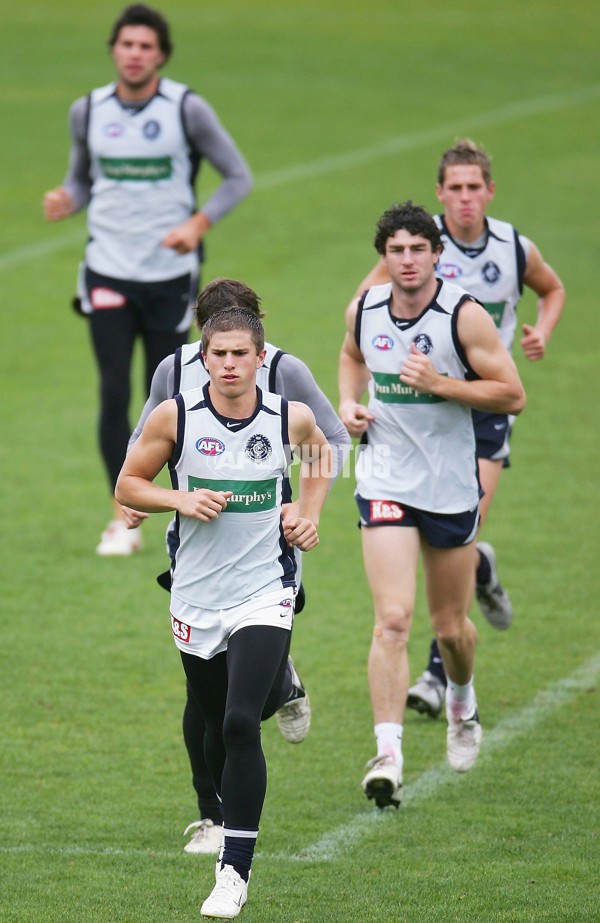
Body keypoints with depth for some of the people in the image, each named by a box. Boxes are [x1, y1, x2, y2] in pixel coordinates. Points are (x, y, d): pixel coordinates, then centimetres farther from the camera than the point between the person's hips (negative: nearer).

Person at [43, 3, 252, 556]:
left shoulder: (187, 110, -6)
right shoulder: (88, 112, 2)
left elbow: (238, 177, 0)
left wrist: (198, 224, -14)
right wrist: (66, 201, -8)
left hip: (170, 275, -2)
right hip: (108, 272, 2)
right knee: (114, 392, -8)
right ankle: (122, 520, -1)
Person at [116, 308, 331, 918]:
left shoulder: (290, 417, -4)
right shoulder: (175, 416, -6)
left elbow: (318, 454, 20)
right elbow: (128, 484, 4)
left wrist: (308, 516, 6)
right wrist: (180, 499, -14)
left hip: (264, 597, -2)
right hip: (196, 599, 2)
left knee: (241, 724, -17)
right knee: (217, 726, 13)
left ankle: (235, 870, -14)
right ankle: (227, 817, 41)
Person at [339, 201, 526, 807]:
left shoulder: (464, 315, -12)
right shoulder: (363, 311, 0)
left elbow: (512, 395, -11)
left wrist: (438, 383, -21)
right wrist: (349, 402, 4)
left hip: (452, 486, -1)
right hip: (385, 481, 1)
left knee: (450, 626, 13)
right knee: (392, 620, -15)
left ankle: (462, 702, 46)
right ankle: (388, 754, -17)